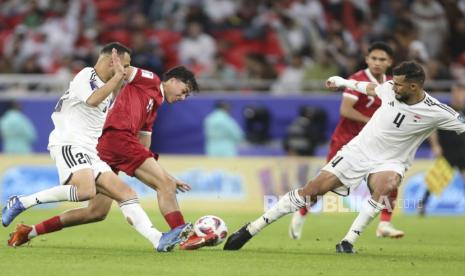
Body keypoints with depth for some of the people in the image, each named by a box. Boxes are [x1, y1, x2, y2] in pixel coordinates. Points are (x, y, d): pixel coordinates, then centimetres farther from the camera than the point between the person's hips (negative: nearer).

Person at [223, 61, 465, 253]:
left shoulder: (436, 112, -17)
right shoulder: (391, 88, -5)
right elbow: (371, 88, 18)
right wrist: (345, 82, 29)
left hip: (389, 162, -2)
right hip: (358, 150, 2)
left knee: (388, 184, -39)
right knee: (312, 189, -8)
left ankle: (349, 240, -29)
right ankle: (251, 229, -1)